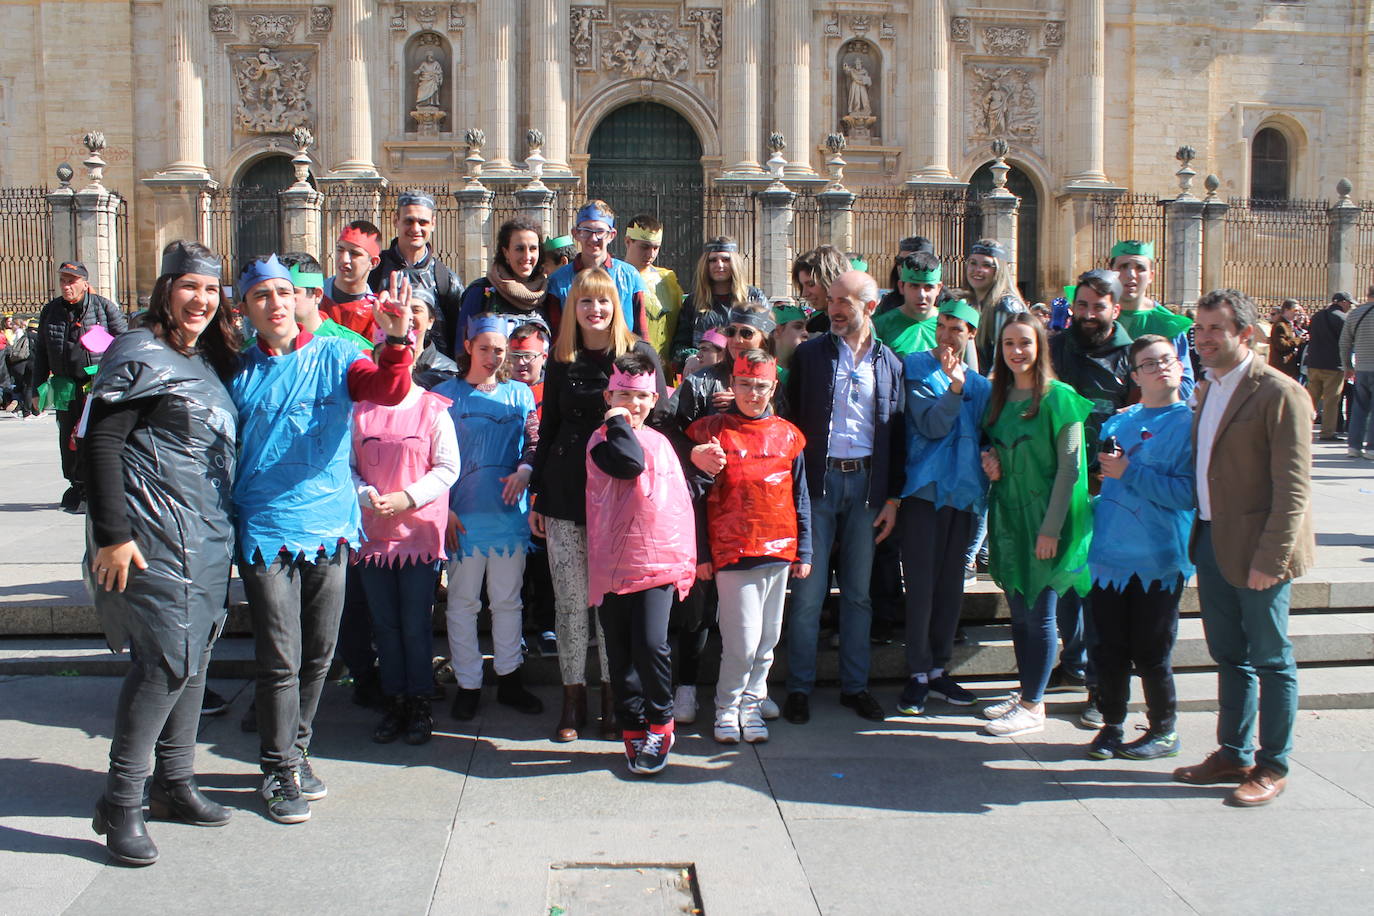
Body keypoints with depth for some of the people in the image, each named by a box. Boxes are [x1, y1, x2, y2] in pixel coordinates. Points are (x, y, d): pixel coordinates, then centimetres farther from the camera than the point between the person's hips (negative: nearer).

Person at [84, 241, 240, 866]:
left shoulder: (209, 362, 16)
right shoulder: (140, 356, -8)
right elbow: (101, 442, -14)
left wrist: (225, 532, 18)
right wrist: (111, 533, -18)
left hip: (207, 538, 8)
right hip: (152, 536, -8)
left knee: (193, 658, 12)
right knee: (164, 661, -11)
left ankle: (174, 784, 24)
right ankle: (119, 803, 1)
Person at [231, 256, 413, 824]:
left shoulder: (334, 356, 4)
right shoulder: (238, 372, 6)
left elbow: (389, 391, -14)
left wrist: (395, 340, -32)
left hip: (329, 526, 1)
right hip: (265, 531, -1)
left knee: (318, 655, 13)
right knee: (280, 660, -2)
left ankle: (296, 750, 31)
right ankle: (278, 771, 12)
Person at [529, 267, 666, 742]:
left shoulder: (640, 354, 2)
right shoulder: (561, 360, 10)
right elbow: (548, 429, 14)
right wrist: (536, 496, 12)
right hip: (565, 494, 2)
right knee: (570, 601, 3)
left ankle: (612, 695, 16)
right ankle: (573, 698, 14)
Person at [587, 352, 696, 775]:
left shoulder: (659, 441, 12)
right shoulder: (602, 440, 0)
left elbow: (680, 499, 16)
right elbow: (629, 463, -22)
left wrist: (686, 557, 13)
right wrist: (618, 422, -9)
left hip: (658, 561, 1)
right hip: (614, 562, -1)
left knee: (651, 645, -13)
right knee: (621, 655, 6)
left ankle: (660, 722, 7)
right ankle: (633, 730, 20)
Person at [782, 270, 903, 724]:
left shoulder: (888, 362, 7)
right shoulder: (810, 354, 2)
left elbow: (895, 432, 8)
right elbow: (791, 420, 1)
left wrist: (892, 497, 4)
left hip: (866, 481, 2)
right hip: (818, 480, -2)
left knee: (858, 591, 10)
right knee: (808, 590, -1)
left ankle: (855, 684, 20)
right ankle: (799, 687, 10)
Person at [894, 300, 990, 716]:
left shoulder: (979, 382, 14)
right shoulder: (918, 367, -1)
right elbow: (931, 425, -12)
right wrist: (955, 387, -24)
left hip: (964, 491, 5)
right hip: (925, 489, -5)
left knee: (951, 585, 9)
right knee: (921, 583, -4)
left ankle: (939, 669, 19)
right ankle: (918, 673, 4)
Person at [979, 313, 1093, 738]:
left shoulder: (1058, 397, -11)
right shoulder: (1000, 395, 9)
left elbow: (1070, 468, -13)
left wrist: (1051, 528, -16)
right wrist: (990, 460, -3)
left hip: (1043, 518, -6)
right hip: (1007, 514, 6)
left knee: (1038, 613, 0)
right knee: (1018, 610, 12)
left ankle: (1033, 707, 9)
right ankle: (1026, 691, 23)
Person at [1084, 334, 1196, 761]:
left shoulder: (1190, 423, -6)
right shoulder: (1118, 422, 11)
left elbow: (1188, 493, -16)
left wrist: (1129, 473, -17)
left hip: (1159, 560, -5)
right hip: (1111, 552, 5)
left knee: (1150, 653, 3)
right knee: (1108, 649, 9)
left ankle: (1164, 732, 21)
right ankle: (1111, 726, 24)